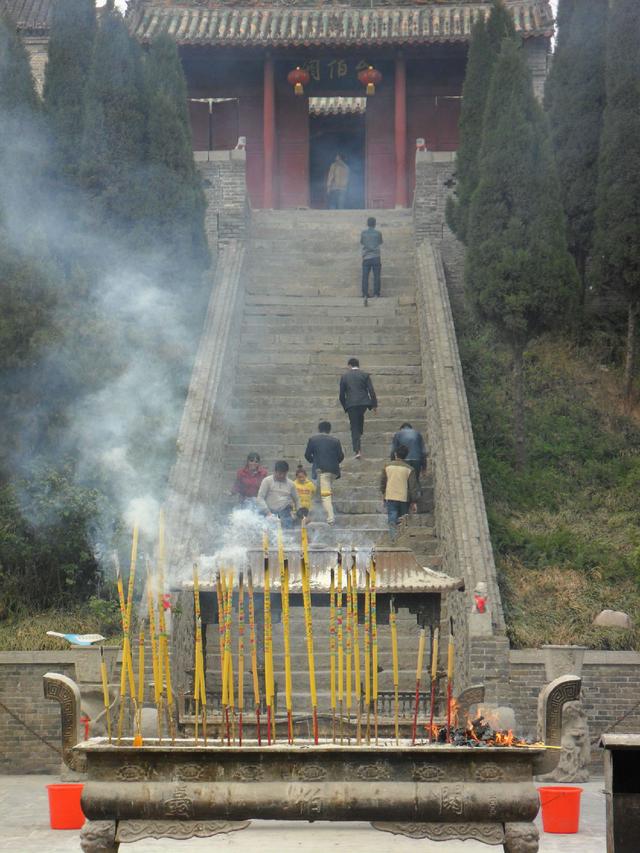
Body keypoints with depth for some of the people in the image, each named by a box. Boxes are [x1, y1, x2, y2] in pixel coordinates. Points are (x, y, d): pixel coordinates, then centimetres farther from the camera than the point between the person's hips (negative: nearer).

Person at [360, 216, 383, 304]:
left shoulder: (363, 233, 0)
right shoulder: (378, 233, -1)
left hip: (366, 257, 1)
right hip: (376, 257, -1)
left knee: (365, 276, 4)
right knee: (376, 276, 5)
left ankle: (365, 293, -1)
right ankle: (376, 293, 3)